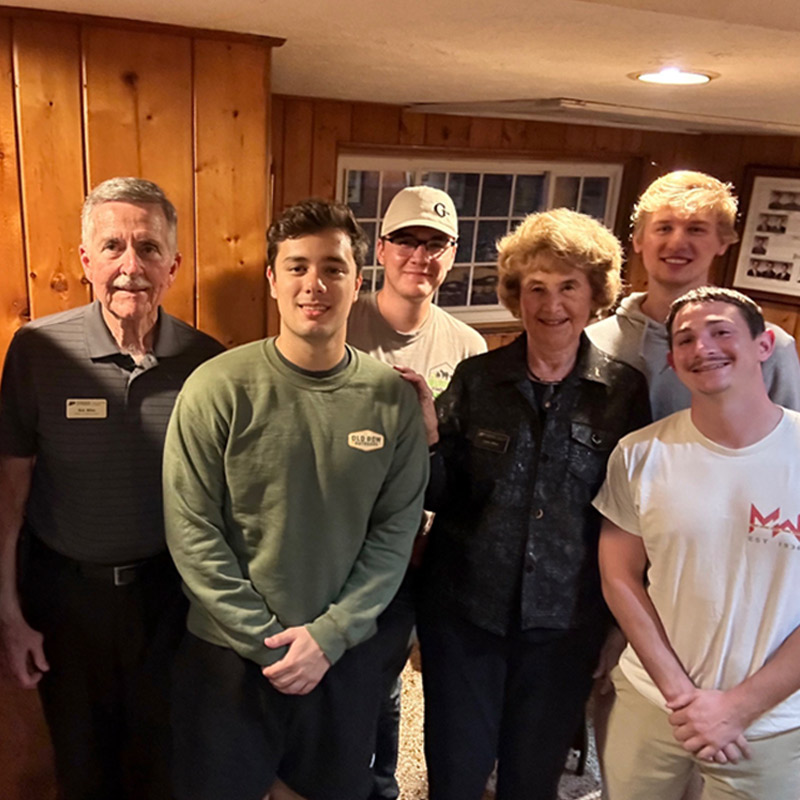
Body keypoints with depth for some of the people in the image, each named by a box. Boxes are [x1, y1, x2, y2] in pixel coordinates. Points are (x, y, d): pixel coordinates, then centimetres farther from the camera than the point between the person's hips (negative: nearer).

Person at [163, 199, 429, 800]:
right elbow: (191, 532, -12)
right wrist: (266, 640, -12)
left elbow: (396, 530, -5)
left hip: (344, 654, 2)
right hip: (228, 654, -1)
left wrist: (329, 635, -11)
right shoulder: (219, 388, -14)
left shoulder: (392, 397, -7)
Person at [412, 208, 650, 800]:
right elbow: (440, 496, -2)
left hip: (566, 622, 0)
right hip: (465, 613, 0)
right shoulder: (476, 378, -6)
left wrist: (618, 621, 3)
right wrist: (427, 437, -21)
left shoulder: (624, 391, -6)